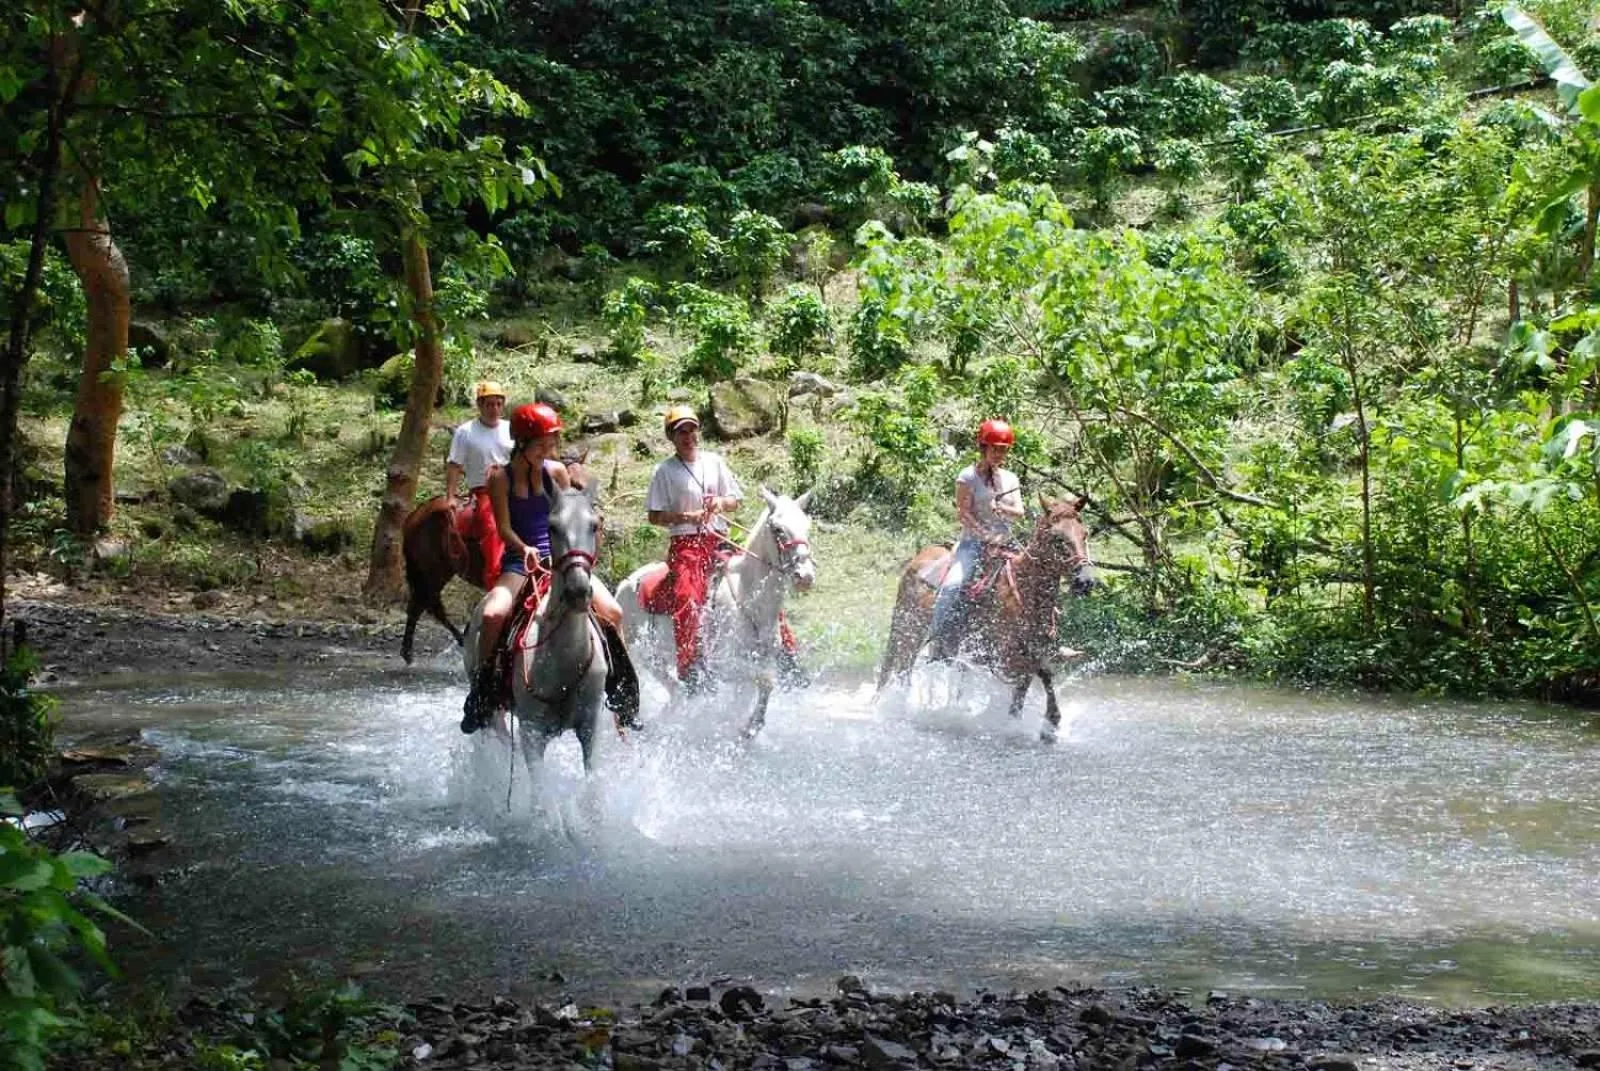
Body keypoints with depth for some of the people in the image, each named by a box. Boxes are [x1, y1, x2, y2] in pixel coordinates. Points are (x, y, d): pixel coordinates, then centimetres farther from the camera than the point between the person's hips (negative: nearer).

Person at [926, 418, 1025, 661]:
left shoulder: (1010, 478, 14)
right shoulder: (968, 476, 0)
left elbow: (1019, 512, 5)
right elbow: (963, 513, -8)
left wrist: (1001, 509, -17)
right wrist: (988, 537, -18)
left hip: (1004, 543, 5)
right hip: (974, 541, -5)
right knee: (953, 586, -28)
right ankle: (939, 645, -25)